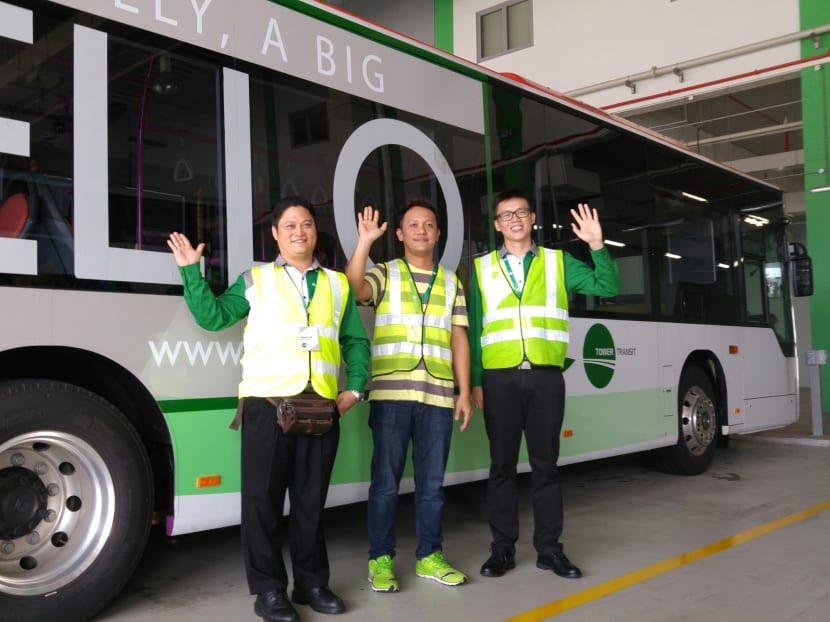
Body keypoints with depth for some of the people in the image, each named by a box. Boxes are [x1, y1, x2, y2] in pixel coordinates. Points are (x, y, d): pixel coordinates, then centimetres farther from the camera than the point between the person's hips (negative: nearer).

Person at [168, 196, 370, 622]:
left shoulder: (338, 284, 18)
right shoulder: (255, 279, 13)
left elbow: (356, 341, 17)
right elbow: (212, 317, 6)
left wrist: (355, 388, 5)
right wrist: (191, 271, 0)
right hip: (267, 401, -2)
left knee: (311, 498, 9)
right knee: (263, 497, 0)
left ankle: (311, 581, 21)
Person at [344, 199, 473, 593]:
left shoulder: (451, 282, 17)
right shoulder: (385, 273, 9)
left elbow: (458, 340, 13)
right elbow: (353, 290, -14)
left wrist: (464, 393, 7)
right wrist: (364, 242, -20)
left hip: (438, 397, 3)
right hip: (391, 394, -2)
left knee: (432, 481, 8)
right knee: (386, 480, 0)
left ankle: (429, 556, 20)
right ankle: (380, 559, 11)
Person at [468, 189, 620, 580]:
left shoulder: (558, 262, 10)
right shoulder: (482, 268, 10)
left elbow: (608, 288, 1)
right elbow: (474, 329, 7)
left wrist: (597, 245, -11)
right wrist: (475, 381, 2)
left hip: (545, 376, 0)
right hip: (499, 377, 0)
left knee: (545, 464, 5)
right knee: (502, 464, 4)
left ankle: (549, 548, 15)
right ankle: (502, 548, 13)